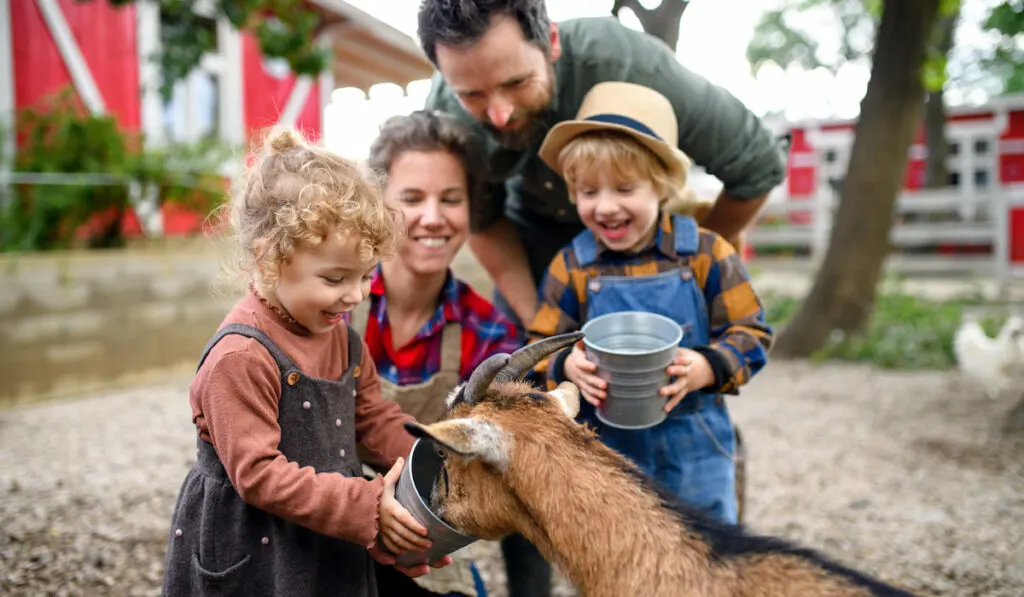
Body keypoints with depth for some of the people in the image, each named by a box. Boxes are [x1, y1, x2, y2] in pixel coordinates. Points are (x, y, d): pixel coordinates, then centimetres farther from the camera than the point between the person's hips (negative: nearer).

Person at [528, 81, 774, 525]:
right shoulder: (571, 266, -6)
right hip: (604, 447, 1)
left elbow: (750, 332, -6)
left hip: (693, 447, 0)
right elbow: (543, 345, -1)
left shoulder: (705, 254, -8)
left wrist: (706, 368, -24)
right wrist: (568, 365, -23)